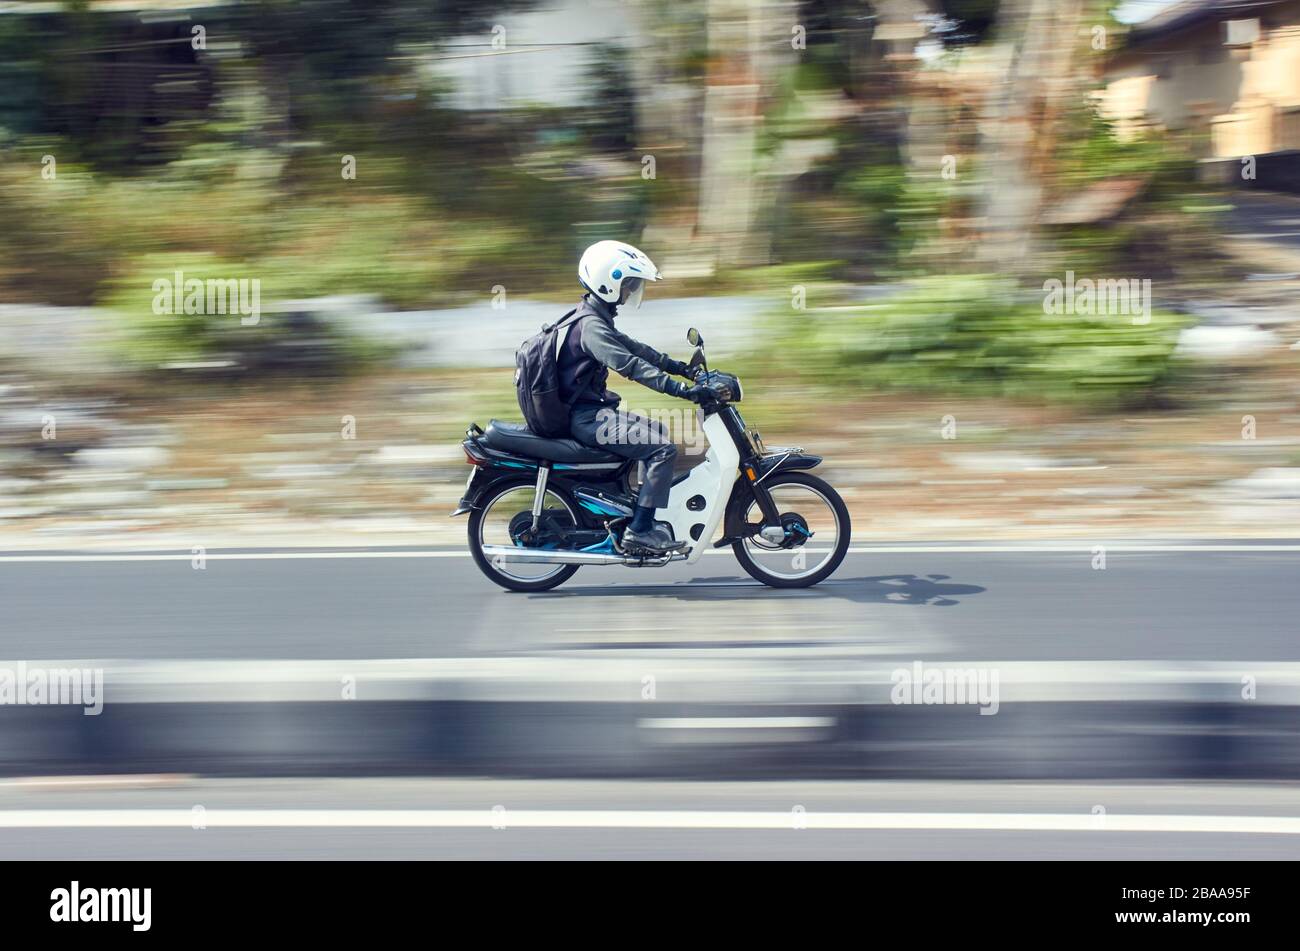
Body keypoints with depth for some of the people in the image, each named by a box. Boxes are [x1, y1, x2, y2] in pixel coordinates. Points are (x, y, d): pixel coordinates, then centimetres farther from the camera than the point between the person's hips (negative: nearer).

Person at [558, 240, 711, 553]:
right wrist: (683, 390, -33)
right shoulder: (590, 325, -20)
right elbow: (629, 365, -29)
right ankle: (639, 530, -17)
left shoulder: (596, 318, 14)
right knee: (663, 449, -18)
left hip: (593, 410, 11)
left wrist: (679, 366, 13)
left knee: (658, 432, 22)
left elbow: (632, 347, 20)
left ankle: (646, 514, 21)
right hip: (588, 418, -11)